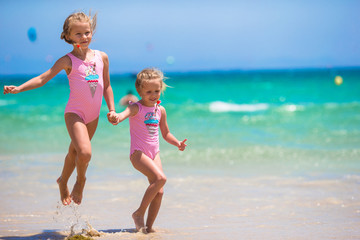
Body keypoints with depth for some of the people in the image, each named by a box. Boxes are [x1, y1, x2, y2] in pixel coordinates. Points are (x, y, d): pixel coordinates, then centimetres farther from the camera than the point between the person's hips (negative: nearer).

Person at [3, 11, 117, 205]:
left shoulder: (102, 57, 6)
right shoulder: (68, 60, -8)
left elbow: (107, 86, 16)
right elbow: (43, 78, -12)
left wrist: (112, 109, 10)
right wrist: (19, 88, -24)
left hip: (93, 115, 5)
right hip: (75, 112, -5)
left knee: (74, 151, 18)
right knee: (85, 153, -24)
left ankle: (63, 182, 43)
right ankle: (80, 181, 6)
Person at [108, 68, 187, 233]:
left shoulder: (160, 110, 10)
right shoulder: (136, 108, -8)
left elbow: (165, 133, 21)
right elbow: (126, 112, -32)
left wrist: (178, 143, 3)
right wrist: (118, 117, -56)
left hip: (154, 153, 6)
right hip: (138, 153, -6)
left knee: (159, 192, -2)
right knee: (160, 178, -25)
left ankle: (149, 226, 8)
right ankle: (139, 213, -13)